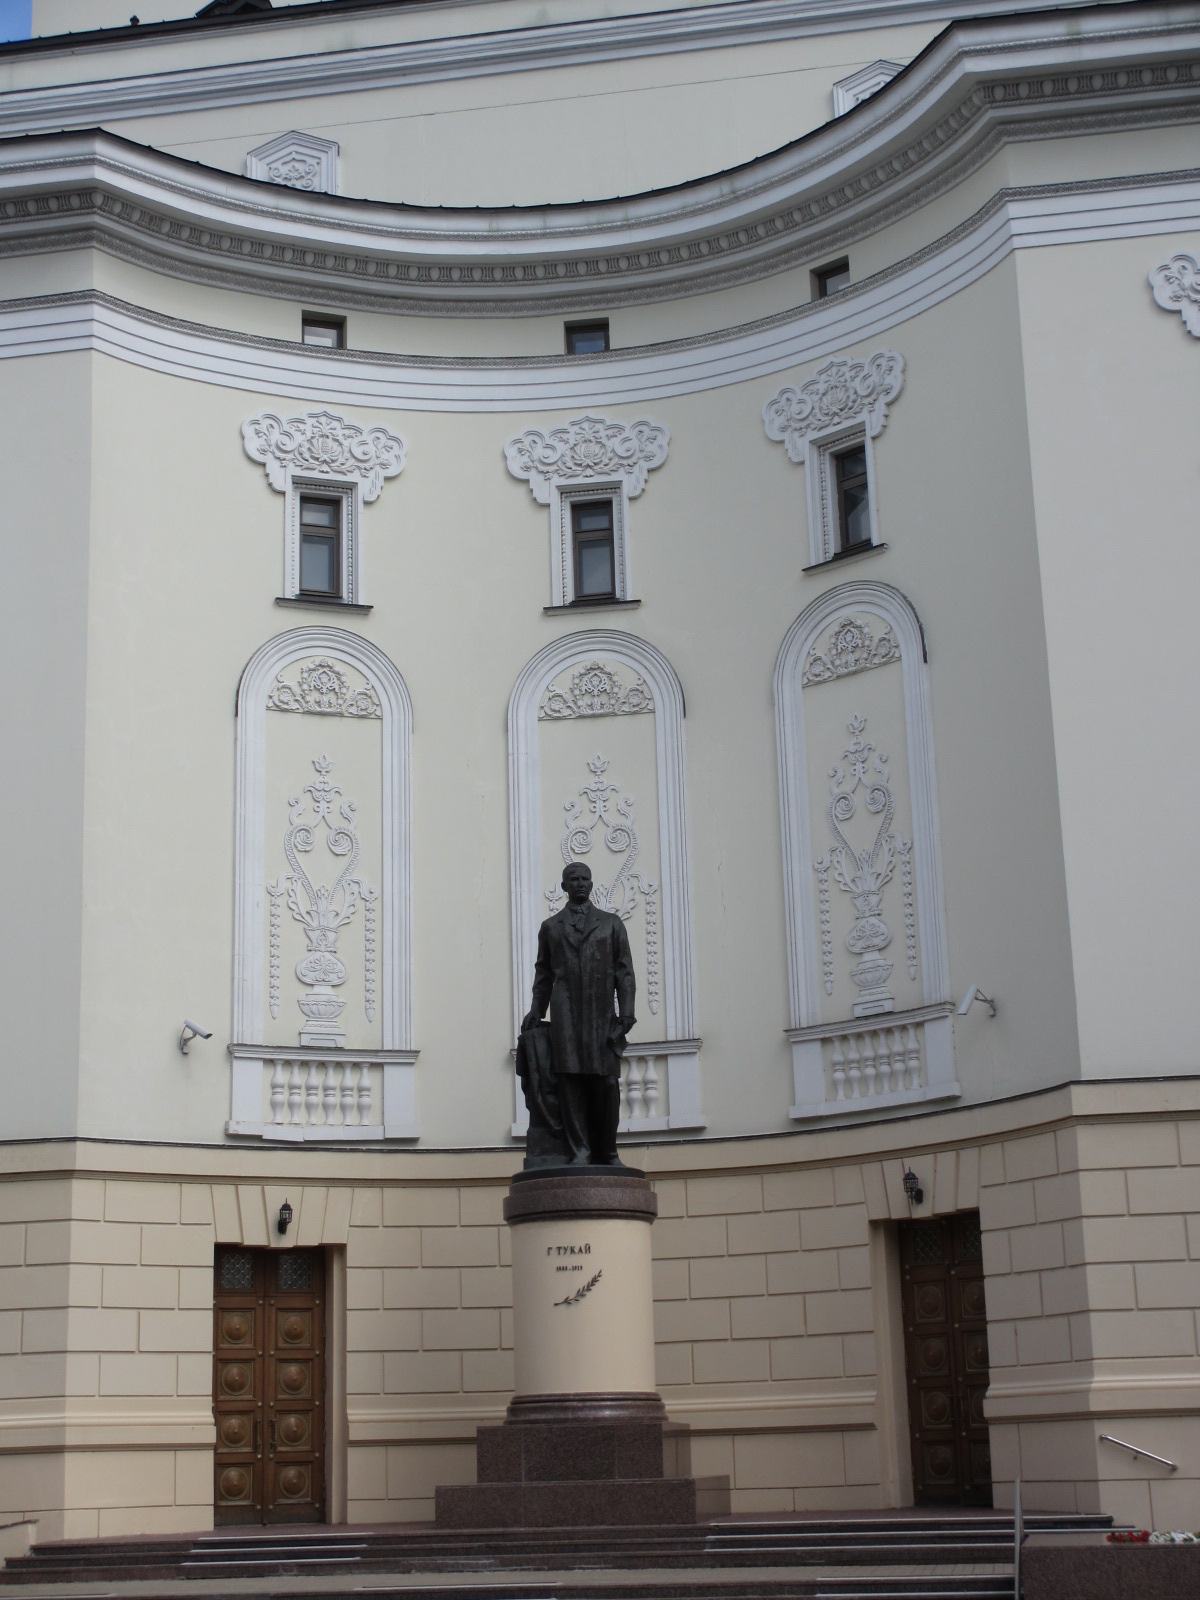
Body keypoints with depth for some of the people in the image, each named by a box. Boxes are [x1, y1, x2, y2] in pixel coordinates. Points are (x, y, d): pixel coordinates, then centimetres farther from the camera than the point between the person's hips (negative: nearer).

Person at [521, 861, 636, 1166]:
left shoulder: (611, 924, 15)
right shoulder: (550, 927, 17)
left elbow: (624, 972, 10)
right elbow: (543, 974, 18)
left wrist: (626, 1013, -1)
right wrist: (536, 1011, 6)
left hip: (603, 1015, 0)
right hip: (565, 1017, 0)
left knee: (606, 1084, -3)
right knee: (571, 1083, -7)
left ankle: (606, 1153, 5)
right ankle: (578, 1152, -8)